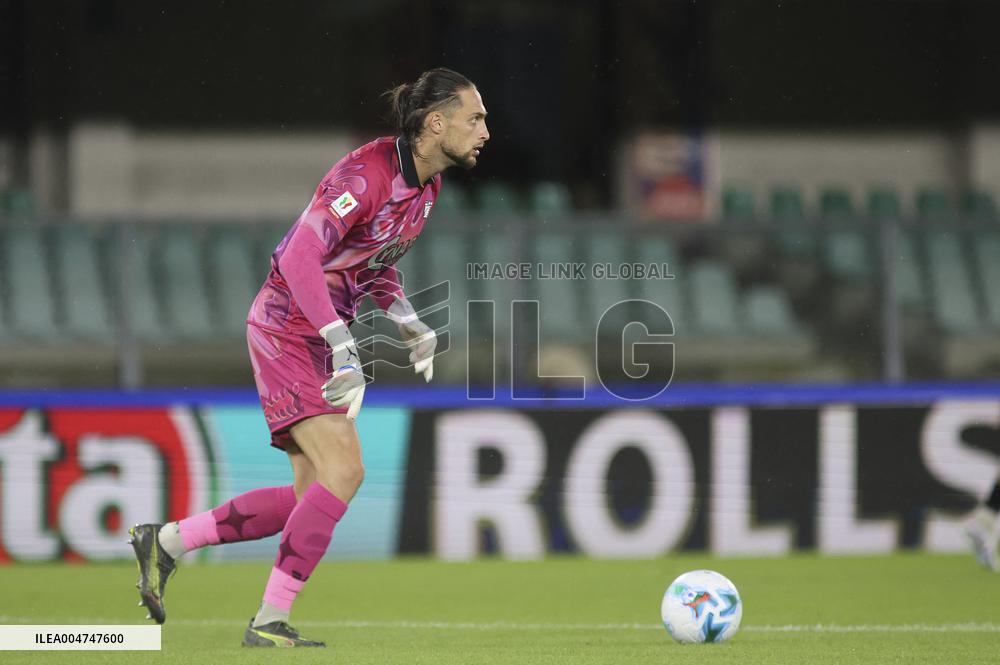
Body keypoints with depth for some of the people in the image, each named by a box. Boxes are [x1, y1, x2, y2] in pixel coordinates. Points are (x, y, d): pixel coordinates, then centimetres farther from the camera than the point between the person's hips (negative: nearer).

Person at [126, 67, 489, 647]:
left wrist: (408, 321, 9)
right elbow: (301, 254, -31)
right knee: (344, 471, -19)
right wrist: (343, 347, -35)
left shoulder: (426, 183, 8)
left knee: (314, 498, 7)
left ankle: (166, 542, 16)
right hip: (287, 328, -10)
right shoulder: (367, 173, -21)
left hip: (316, 340, 10)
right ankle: (270, 621, -14)